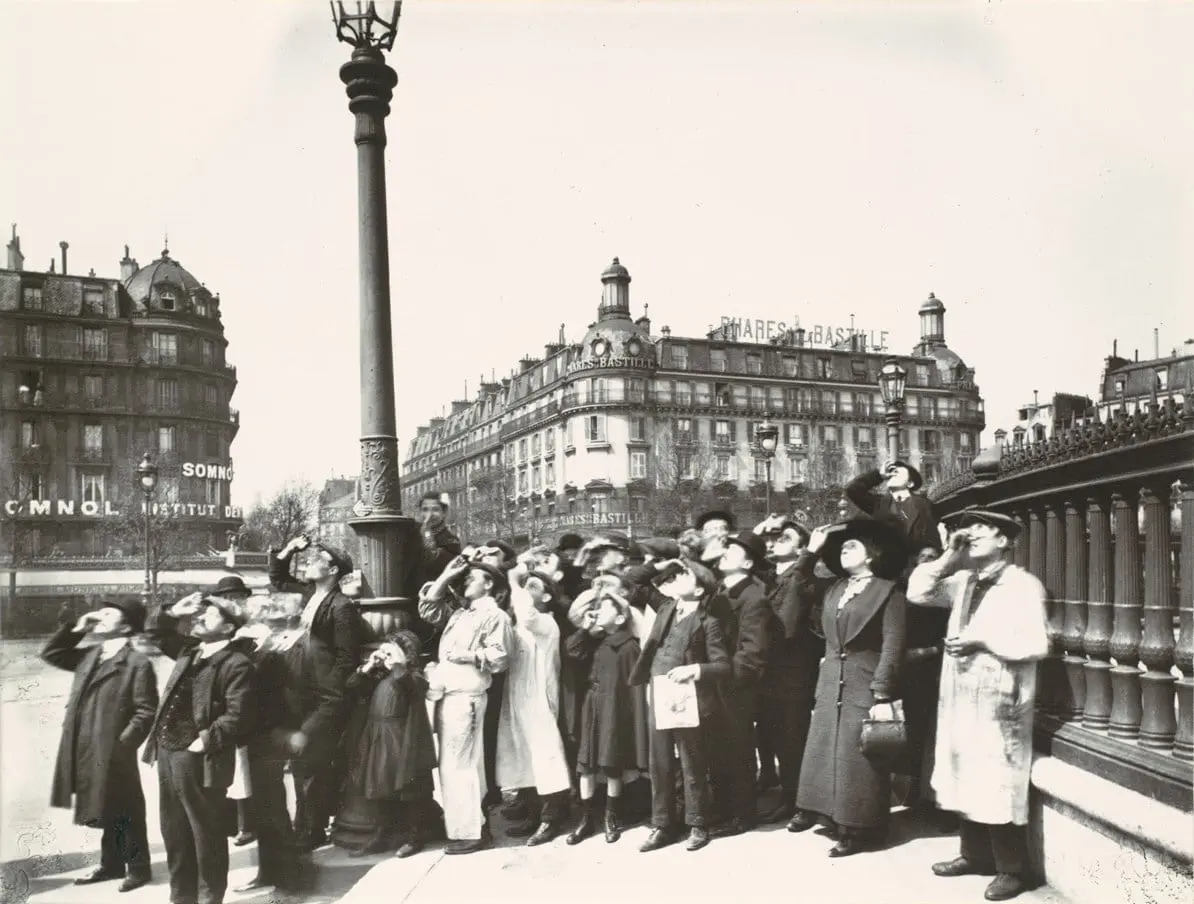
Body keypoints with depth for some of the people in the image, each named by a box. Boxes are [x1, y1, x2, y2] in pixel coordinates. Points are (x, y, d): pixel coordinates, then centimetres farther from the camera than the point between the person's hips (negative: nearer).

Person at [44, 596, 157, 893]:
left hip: (114, 754, -7)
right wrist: (76, 629, 7)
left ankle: (138, 868, 18)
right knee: (104, 812, 19)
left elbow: (146, 711, -15)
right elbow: (51, 654, 20)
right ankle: (111, 865, 33)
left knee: (126, 814, 5)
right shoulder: (89, 656, 12)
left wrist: (123, 744, -21)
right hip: (86, 752, 7)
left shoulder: (138, 663, -12)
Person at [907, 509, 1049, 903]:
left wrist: (982, 641, -17)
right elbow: (917, 593, 6)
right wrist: (949, 558, -1)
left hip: (999, 701, -7)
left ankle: (1011, 869, 11)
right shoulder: (963, 581, 13)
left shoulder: (1023, 585, -8)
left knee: (998, 786, -2)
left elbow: (1037, 644, -15)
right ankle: (975, 855, 28)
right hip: (960, 697, 7)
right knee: (966, 780, 14)